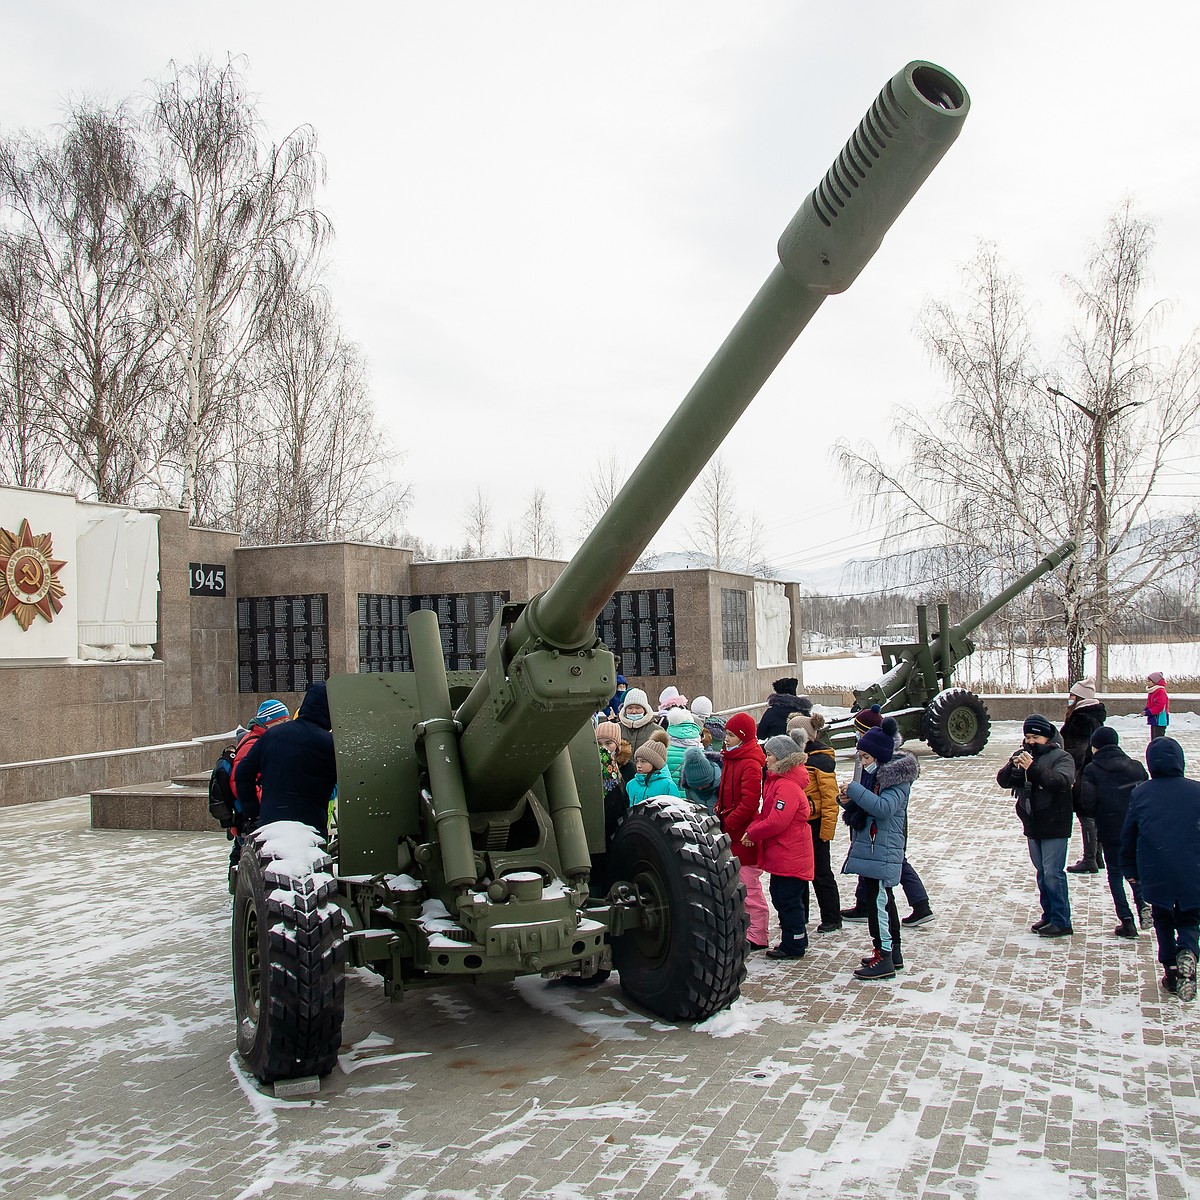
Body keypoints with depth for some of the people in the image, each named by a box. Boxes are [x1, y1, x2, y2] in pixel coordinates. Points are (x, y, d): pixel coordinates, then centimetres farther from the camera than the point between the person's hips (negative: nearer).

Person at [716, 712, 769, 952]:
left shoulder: (750, 764, -17)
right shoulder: (730, 759, 12)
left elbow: (749, 803, -23)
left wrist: (727, 824, -18)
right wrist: (719, 813, 8)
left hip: (743, 834, -10)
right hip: (731, 833, 10)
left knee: (749, 887, -3)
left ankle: (757, 937, 5)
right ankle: (741, 930, 28)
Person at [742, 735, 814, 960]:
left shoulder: (787, 786, -21)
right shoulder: (777, 780, 12)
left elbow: (777, 822, -26)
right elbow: (767, 814, 15)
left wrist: (752, 833, -14)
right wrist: (753, 828, -2)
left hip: (790, 855, -10)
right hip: (781, 854, 10)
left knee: (788, 899, -1)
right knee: (780, 896, 17)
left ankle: (794, 946, 10)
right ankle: (795, 941, 27)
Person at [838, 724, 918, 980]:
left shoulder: (897, 778, -14)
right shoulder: (875, 773, 12)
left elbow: (884, 807, -30)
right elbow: (866, 806, 19)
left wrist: (855, 790, -25)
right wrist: (848, 800, -2)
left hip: (882, 851, -10)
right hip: (869, 848, 10)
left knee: (879, 901, -8)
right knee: (884, 900, 17)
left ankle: (884, 959, -3)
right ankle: (893, 953, 27)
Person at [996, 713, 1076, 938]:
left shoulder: (1061, 757, -9)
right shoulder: (1022, 755, 7)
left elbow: (1062, 781, -27)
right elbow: (1002, 780, -1)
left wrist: (1033, 768, -35)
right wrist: (1013, 767, -21)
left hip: (1054, 826, -6)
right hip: (1032, 825, 6)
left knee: (1053, 873, -8)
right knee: (1042, 872, 14)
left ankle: (1062, 921, -1)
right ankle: (1049, 915, 25)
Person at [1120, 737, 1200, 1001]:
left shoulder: (1140, 793, 2)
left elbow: (1128, 835, 7)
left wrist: (1130, 870, 18)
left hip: (1155, 876, 0)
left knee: (1163, 921, 18)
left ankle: (1171, 969, 10)